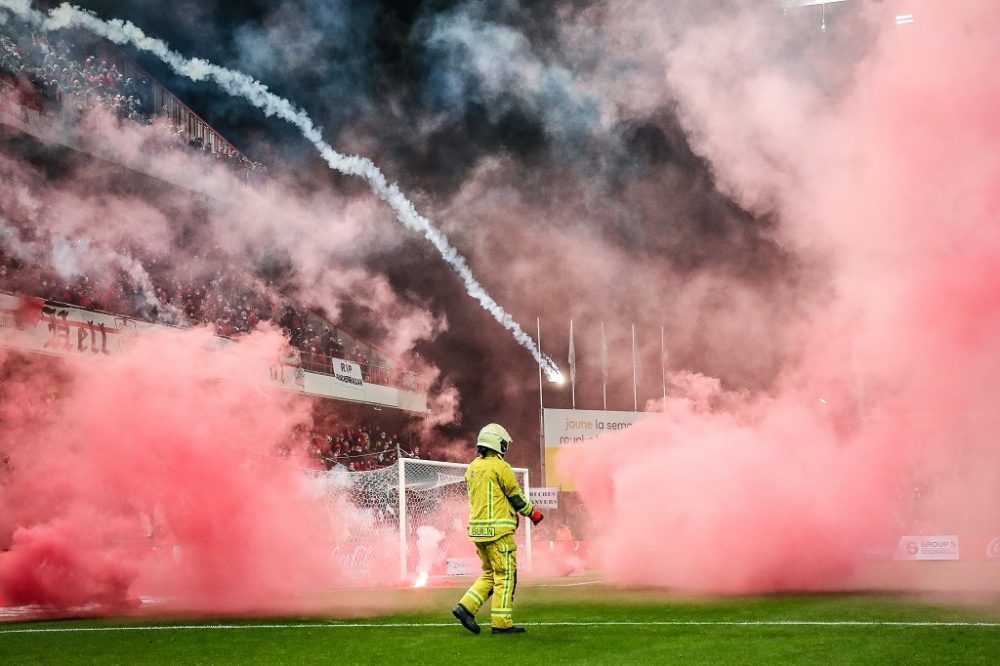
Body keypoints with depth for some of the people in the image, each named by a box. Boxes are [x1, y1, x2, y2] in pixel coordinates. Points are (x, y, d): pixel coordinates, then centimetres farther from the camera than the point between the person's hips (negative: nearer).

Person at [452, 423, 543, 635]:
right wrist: (532, 512, 11)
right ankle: (501, 623, -1)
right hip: (497, 529, -8)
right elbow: (516, 495, -5)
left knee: (490, 574, 17)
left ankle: (466, 607, 4)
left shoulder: (472, 469, 13)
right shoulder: (500, 466, -10)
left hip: (477, 529, 8)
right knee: (505, 575, -1)